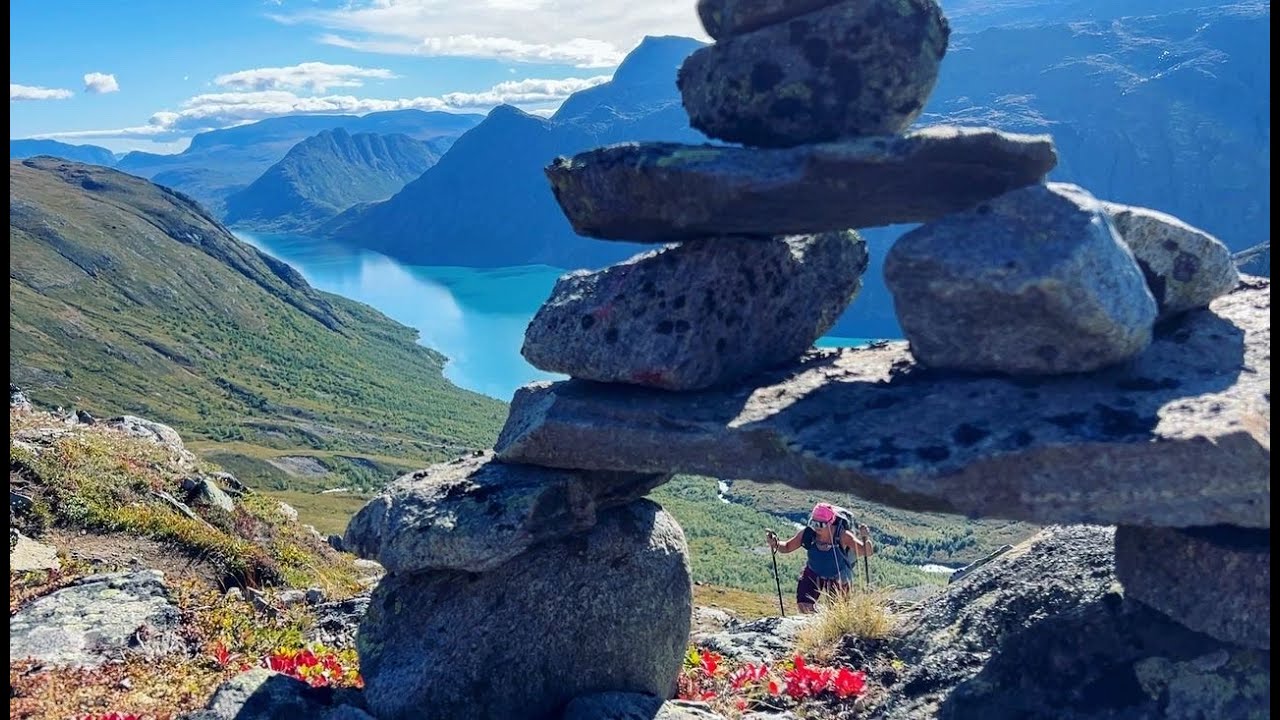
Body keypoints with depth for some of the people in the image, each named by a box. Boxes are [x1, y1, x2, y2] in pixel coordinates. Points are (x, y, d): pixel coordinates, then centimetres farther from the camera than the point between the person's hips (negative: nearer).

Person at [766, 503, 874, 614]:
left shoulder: (842, 536, -33)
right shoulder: (807, 533, -26)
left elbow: (867, 552, -36)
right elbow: (787, 547, -12)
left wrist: (865, 538, -57)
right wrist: (775, 544, -34)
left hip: (838, 577, -2)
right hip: (813, 573, 2)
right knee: (804, 606, -6)